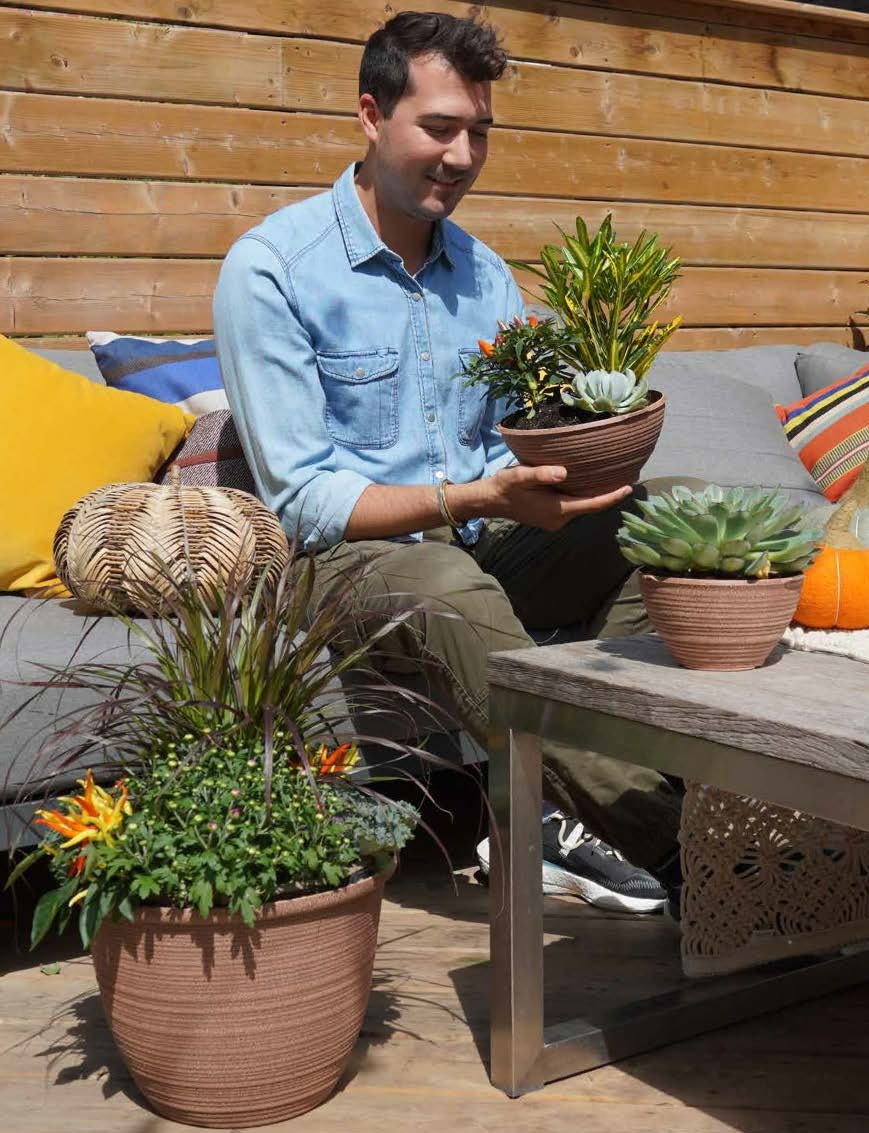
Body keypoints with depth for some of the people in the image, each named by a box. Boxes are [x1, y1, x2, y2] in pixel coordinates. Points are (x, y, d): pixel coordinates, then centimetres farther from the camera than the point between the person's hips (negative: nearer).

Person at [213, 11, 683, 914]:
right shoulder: (269, 267, -10)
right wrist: (476, 498, -28)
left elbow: (517, 445, 10)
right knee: (450, 587, -38)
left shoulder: (485, 272, 10)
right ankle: (660, 835, -28)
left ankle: (578, 819, -22)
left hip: (480, 544, 6)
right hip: (345, 559, -6)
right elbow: (302, 500, -16)